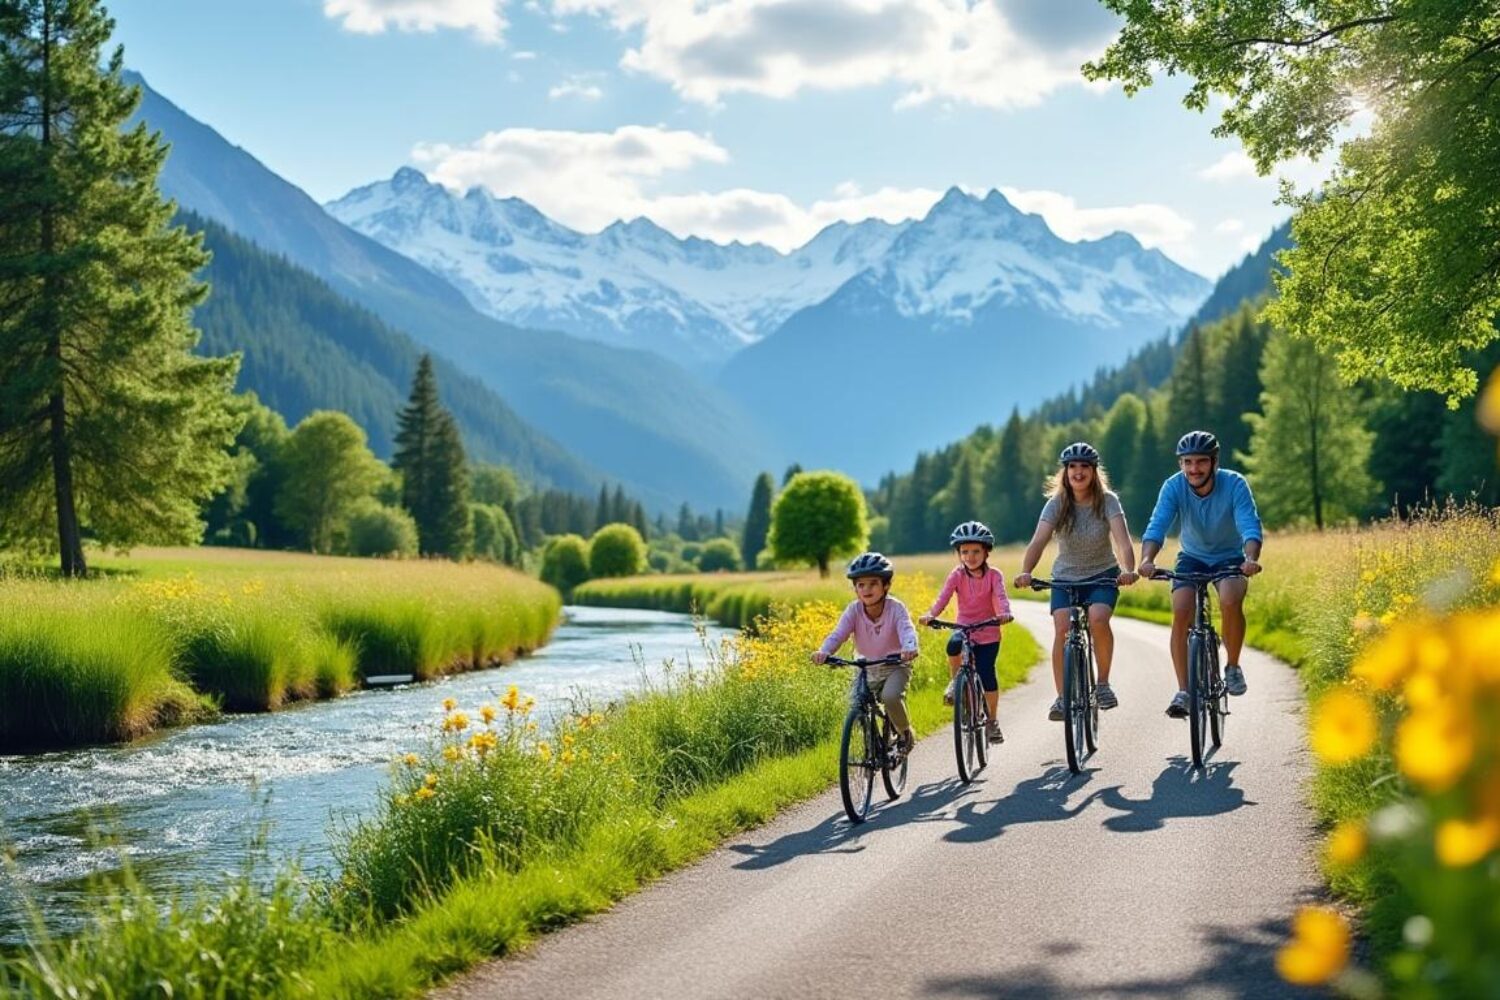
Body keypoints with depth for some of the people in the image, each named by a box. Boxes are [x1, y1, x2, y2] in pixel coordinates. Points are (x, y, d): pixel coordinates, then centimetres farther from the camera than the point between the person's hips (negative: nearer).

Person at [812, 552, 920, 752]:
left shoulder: (895, 608, -20)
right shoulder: (854, 610, -14)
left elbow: (907, 631, -35)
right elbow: (838, 634, -25)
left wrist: (909, 649, -60)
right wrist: (823, 652, -46)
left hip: (895, 666, -3)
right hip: (867, 668, 3)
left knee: (890, 696, -30)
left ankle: (906, 733, -1)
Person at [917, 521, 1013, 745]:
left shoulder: (994, 575, -6)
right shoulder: (957, 575, -4)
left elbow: (1001, 596, -22)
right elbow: (943, 596, -18)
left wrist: (1004, 613, -45)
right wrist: (930, 615, -37)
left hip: (988, 635, 0)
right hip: (964, 629, 0)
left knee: (987, 676, -10)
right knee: (954, 645, -34)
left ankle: (992, 721, 12)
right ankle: (956, 680, -5)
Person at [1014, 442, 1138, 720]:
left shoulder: (1108, 501, -13)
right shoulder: (1057, 504, -11)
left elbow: (1122, 539, -27)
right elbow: (1038, 541, -23)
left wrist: (1129, 570, -46)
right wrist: (1025, 572, -42)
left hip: (1102, 575, -1)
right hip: (1065, 577, 1)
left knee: (1098, 619, -29)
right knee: (1062, 629, -21)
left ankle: (1103, 683, -9)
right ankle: (1062, 698, -9)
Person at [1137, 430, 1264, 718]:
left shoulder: (1235, 484, -24)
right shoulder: (1174, 487, -20)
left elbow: (1250, 526, -33)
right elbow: (1157, 526, -31)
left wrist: (1251, 559, -54)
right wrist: (1146, 560, -50)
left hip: (1230, 559, -2)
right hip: (1192, 558, 2)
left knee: (1230, 601, -31)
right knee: (1180, 612, -22)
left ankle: (1233, 667, -6)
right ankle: (1183, 691, -13)